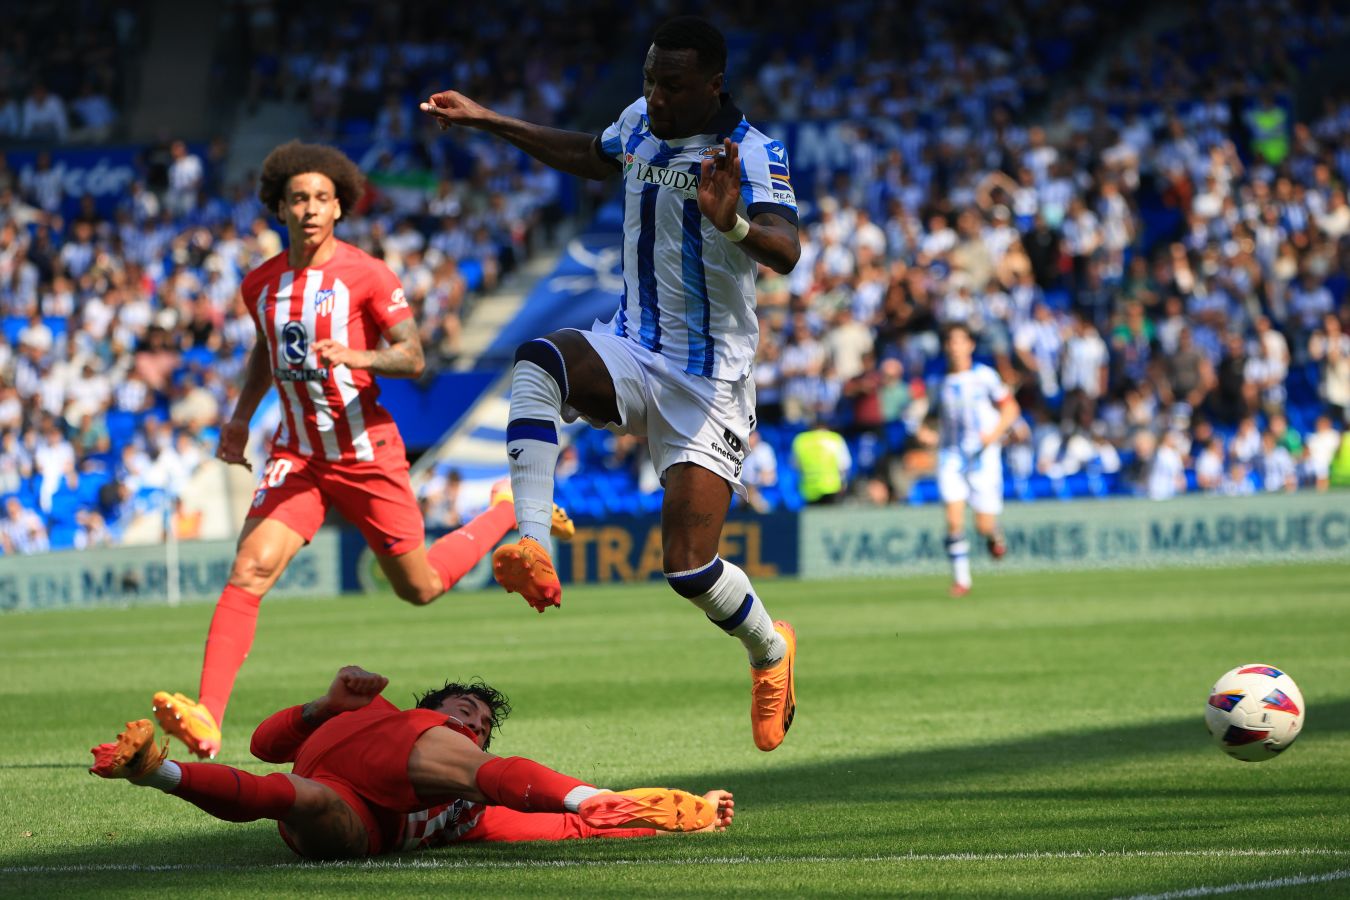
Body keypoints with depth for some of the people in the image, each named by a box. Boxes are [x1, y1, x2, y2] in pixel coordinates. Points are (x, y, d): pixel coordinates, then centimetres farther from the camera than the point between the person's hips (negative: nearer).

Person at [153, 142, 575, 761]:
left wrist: (358, 356, -30)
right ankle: (207, 719, -26)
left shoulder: (366, 275, -10)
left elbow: (413, 358, -12)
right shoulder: (260, 285, 5)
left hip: (367, 453, -3)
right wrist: (241, 417, 15)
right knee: (249, 570, -19)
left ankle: (510, 511, 40)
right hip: (296, 454, 3)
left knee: (421, 588, 11)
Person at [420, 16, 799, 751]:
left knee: (689, 569, -9)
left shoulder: (753, 155, -17)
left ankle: (769, 650, 25)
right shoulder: (642, 122, 4)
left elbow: (786, 252, -34)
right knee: (538, 361, -31)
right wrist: (487, 121, 30)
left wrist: (734, 224, -56)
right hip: (632, 352, 5)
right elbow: (592, 157, 29)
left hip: (708, 381, -5)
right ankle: (531, 546, -42)